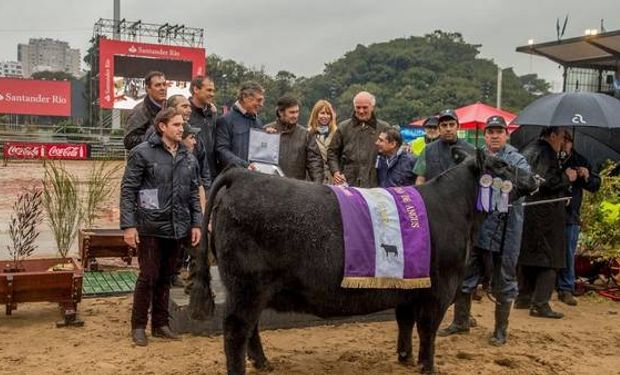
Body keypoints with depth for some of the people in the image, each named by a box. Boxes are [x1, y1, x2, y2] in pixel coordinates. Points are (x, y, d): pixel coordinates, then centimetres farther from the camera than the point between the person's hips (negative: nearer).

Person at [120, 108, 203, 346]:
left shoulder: (189, 158, 10)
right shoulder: (142, 153, -7)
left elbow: (193, 194, 14)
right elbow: (128, 190, -8)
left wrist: (196, 223, 7)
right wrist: (128, 225, -13)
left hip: (177, 227, 5)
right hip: (151, 227, -5)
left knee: (166, 277, 13)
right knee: (148, 276, 0)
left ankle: (160, 324, 24)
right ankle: (138, 326, 15)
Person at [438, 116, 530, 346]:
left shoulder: (516, 160, 0)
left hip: (505, 228, -3)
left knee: (503, 280, 7)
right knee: (465, 274, 12)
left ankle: (500, 330, 22)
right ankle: (461, 321, 30)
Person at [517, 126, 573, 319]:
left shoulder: (528, 150, 16)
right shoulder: (545, 153, -15)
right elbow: (546, 182, -25)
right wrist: (567, 177, -7)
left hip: (526, 214, 10)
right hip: (545, 216, -10)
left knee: (527, 255, 16)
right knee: (549, 259, -3)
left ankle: (523, 298, 24)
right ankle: (540, 304, -5)